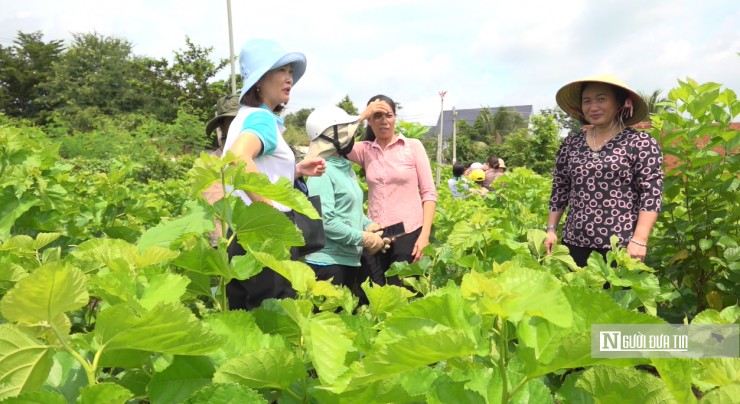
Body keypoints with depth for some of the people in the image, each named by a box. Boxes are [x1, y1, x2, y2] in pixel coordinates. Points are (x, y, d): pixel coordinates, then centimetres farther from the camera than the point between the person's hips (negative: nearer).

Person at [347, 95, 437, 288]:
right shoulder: (364, 150, 6)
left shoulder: (413, 146, 1)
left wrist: (424, 235, -10)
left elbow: (429, 192, -2)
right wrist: (362, 115, -8)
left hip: (409, 233, -2)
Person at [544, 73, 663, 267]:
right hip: (575, 245, 4)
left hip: (622, 248, -4)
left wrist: (639, 240, -15)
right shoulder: (570, 144, 8)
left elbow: (651, 195, -8)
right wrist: (551, 229, 9)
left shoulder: (641, 143, -4)